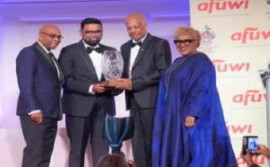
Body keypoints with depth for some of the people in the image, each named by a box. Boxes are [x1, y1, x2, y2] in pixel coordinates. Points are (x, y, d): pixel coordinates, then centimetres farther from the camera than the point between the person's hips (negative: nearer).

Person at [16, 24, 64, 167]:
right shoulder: (28, 53, -5)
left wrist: (57, 112, 8)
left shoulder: (51, 57, 21)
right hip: (36, 113, -8)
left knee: (45, 155, 7)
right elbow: (25, 84, -14)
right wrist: (33, 109, -21)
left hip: (50, 114, 8)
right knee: (34, 153, -9)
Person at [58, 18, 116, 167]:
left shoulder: (111, 52, 14)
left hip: (104, 107, 4)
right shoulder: (69, 51, 0)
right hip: (79, 107, -3)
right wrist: (91, 88, -17)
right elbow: (67, 80, -8)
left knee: (102, 150, 3)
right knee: (77, 149, 6)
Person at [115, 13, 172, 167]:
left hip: (151, 100, -6)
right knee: (138, 143, 7)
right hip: (133, 101, 6)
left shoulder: (160, 44, -2)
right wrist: (122, 83, -3)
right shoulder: (125, 47, 19)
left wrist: (134, 83, -16)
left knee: (153, 142, -3)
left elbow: (163, 72, -12)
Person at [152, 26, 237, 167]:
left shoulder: (201, 61, -11)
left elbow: (202, 89, -20)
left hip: (193, 116, -9)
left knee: (195, 152, -5)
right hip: (176, 115, 9)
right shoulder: (178, 62, 16)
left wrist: (192, 114, -27)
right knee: (179, 152, 11)